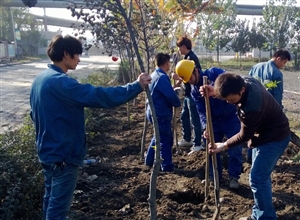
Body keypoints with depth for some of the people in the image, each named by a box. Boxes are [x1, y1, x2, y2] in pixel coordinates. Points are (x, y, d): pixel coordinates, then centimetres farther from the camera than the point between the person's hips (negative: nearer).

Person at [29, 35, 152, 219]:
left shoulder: (40, 79, 7)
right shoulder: (60, 82, -25)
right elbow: (100, 96, -32)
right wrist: (137, 86, -25)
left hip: (47, 151, 10)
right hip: (63, 155, -10)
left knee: (51, 201, 23)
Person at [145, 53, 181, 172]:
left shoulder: (154, 75, 10)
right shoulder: (162, 77, -21)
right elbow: (171, 96, -23)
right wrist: (178, 104, -4)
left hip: (154, 111, 10)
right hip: (161, 113, -10)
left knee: (159, 136, 22)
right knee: (166, 139, 1)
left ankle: (149, 160, 30)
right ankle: (167, 166, 10)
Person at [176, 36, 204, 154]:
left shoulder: (191, 58, -17)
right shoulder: (187, 57, 12)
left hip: (193, 93, -10)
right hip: (188, 93, 10)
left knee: (194, 119, -4)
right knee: (184, 116, 18)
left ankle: (197, 144, 4)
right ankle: (187, 139, 31)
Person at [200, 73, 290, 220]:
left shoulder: (252, 108, -38)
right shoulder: (246, 81, -14)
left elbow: (245, 135, -22)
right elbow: (227, 93, 8)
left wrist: (224, 146, -7)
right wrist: (215, 92, -13)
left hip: (274, 138, -10)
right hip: (264, 132, 10)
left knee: (257, 178, -10)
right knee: (261, 176, 16)